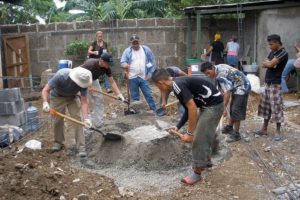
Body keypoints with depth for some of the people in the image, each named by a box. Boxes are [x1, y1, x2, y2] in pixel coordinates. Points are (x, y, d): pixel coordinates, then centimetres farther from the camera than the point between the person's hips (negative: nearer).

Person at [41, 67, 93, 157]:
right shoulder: (60, 75, -38)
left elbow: (84, 101, -27)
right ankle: (58, 143, 23)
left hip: (72, 97, 1)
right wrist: (45, 103, -49)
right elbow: (45, 90, -31)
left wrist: (86, 118, -36)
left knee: (77, 119, -10)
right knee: (57, 120, 1)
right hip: (57, 97, -1)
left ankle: (81, 147, -8)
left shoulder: (83, 80, -30)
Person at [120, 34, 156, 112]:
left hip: (143, 77, 0)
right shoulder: (127, 51, 1)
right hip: (132, 78, 0)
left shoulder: (146, 49, 5)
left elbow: (152, 62, 7)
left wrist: (150, 74, -1)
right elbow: (123, 62, -6)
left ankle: (153, 110, 8)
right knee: (135, 96, 8)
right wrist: (125, 65, -31)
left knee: (148, 94, 0)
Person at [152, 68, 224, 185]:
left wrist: (189, 133, -21)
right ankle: (206, 160, 43)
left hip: (213, 105, -10)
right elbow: (188, 109, 16)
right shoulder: (178, 84, 10)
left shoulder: (177, 85, -20)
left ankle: (197, 173, 7)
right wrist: (178, 127, 16)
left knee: (199, 138, -5)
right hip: (207, 105, 10)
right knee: (203, 135, 23)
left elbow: (192, 108, -25)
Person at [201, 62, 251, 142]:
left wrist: (224, 107, -32)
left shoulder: (221, 75, -31)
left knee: (236, 110, -9)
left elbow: (227, 92, -34)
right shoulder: (218, 68, -1)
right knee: (232, 109, 19)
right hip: (236, 87, 10)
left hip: (242, 87, -10)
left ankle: (236, 134, -2)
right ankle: (229, 127, 33)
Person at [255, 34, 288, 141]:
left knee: (276, 108, -2)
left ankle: (278, 131, 8)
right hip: (267, 83, 9)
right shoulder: (272, 52, 13)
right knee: (265, 106, 13)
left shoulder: (283, 53, -14)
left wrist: (267, 62, 0)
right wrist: (269, 63, -11)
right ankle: (264, 129, 22)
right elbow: (264, 65, 8)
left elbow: (270, 64, -21)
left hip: (275, 84, -8)